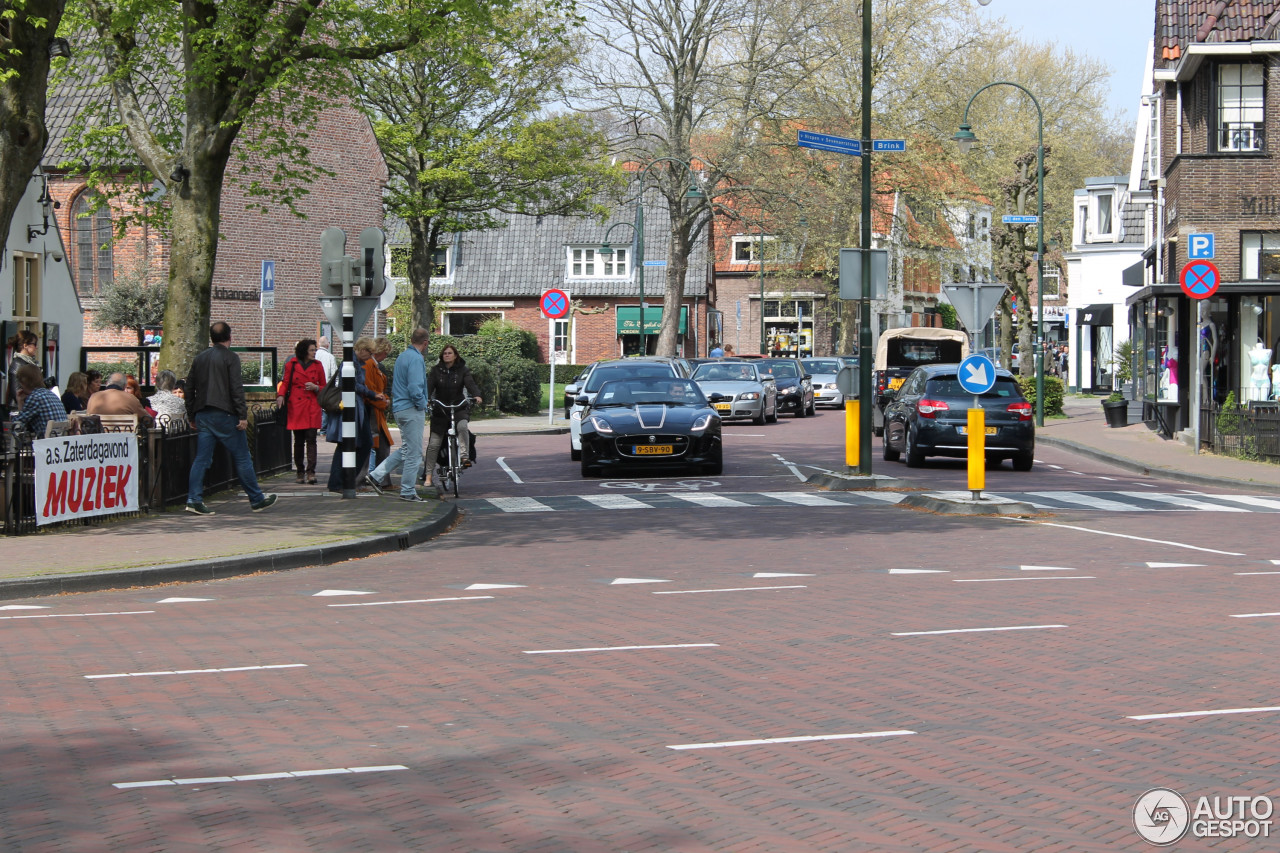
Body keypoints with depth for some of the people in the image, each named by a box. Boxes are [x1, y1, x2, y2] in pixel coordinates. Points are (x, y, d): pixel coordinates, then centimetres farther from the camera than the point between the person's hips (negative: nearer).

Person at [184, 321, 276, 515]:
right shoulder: (230, 357, -6)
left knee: (202, 459, 5)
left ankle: (194, 499, -4)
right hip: (224, 415, -6)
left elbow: (189, 388, 15)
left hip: (202, 415, 6)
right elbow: (236, 388, -14)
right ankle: (257, 500, 10)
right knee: (242, 458, 3)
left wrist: (192, 416, 21)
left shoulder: (199, 358, 13)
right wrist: (243, 416, -14)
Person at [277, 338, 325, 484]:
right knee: (299, 441, 3)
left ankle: (311, 472, -15)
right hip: (296, 407, 0)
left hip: (312, 407, 1)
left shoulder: (317, 365, 9)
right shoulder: (291, 365, 4)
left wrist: (315, 387, -7)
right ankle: (300, 472, 13)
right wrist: (281, 395, -10)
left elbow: (324, 387, 15)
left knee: (311, 439, -11)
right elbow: (285, 383, 9)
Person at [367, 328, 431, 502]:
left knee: (405, 449, 18)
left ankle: (378, 475, 14)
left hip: (399, 408, 9)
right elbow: (415, 388, -24)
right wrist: (422, 405, -9)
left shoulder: (401, 357, 14)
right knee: (413, 452, -2)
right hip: (412, 409, -9)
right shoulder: (416, 359, -15)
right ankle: (407, 492, 2)